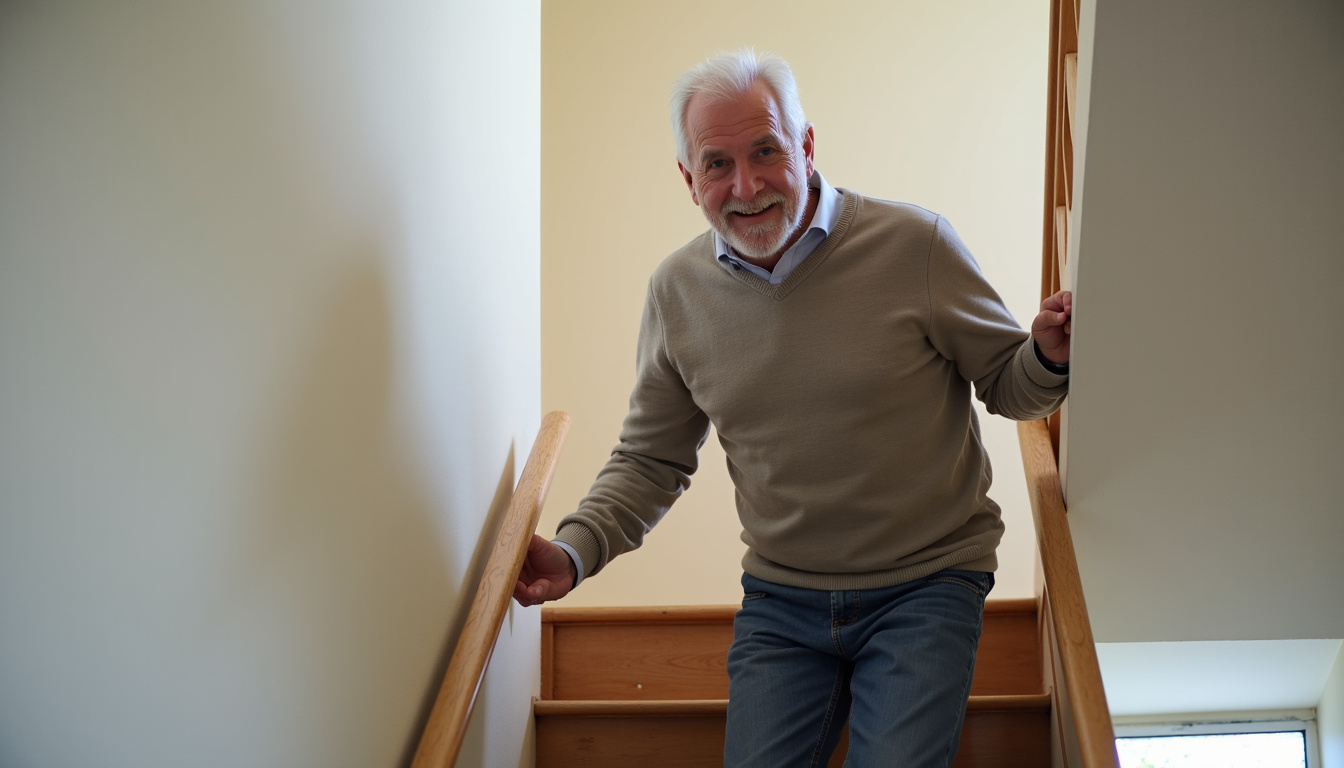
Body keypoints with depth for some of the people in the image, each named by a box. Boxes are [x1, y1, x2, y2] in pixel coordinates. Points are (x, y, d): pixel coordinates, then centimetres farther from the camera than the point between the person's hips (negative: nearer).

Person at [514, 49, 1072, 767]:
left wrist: (1049, 357, -23)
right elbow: (650, 459, 10)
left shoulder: (916, 244, -11)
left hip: (925, 584, -3)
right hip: (780, 597, 3)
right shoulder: (677, 290, 0)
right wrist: (574, 551, -5)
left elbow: (1007, 387, 0)